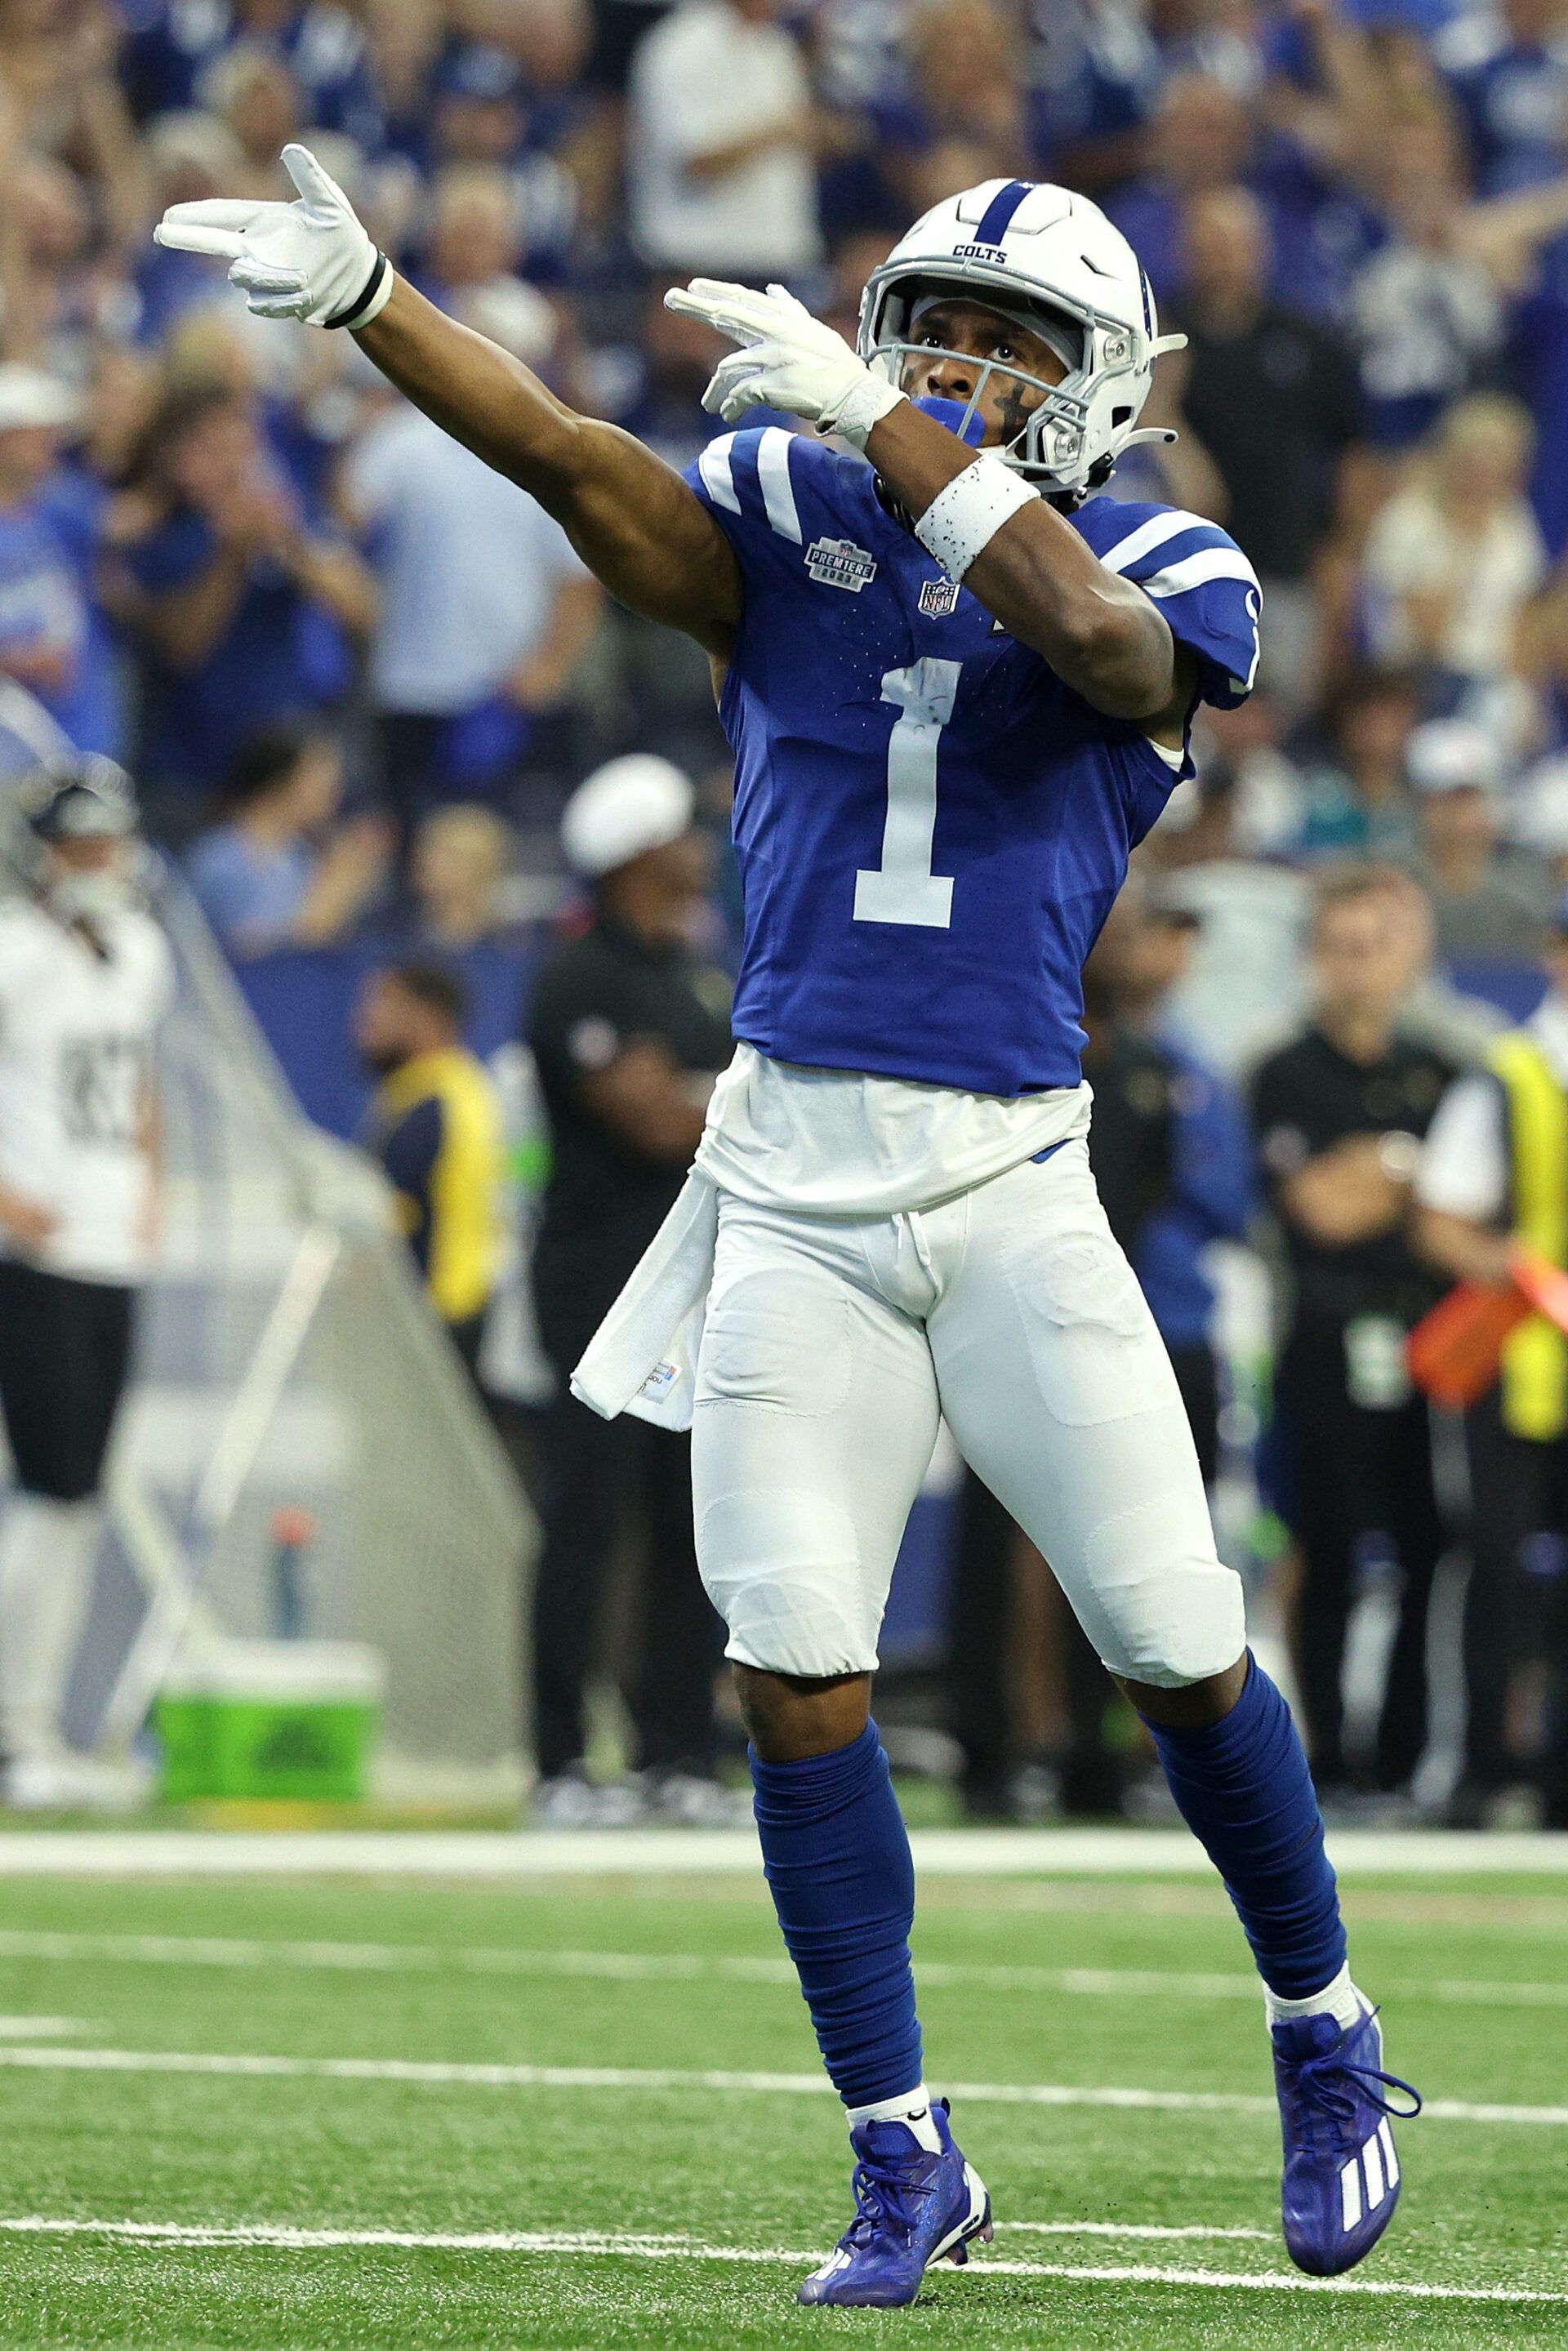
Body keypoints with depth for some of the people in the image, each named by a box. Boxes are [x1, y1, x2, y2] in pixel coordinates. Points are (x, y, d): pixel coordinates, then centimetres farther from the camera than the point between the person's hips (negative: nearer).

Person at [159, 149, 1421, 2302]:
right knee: (797, 1675, -3)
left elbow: (1095, 638, -22)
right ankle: (905, 2161, 8)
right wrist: (366, 300, -24)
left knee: (1181, 1655, 1)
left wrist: (887, 426, -25)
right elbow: (577, 463, -9)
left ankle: (1322, 2036, 26)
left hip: (1012, 1182, -2)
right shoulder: (795, 522, 6)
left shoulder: (1164, 577, 1)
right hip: (793, 1176, 2)